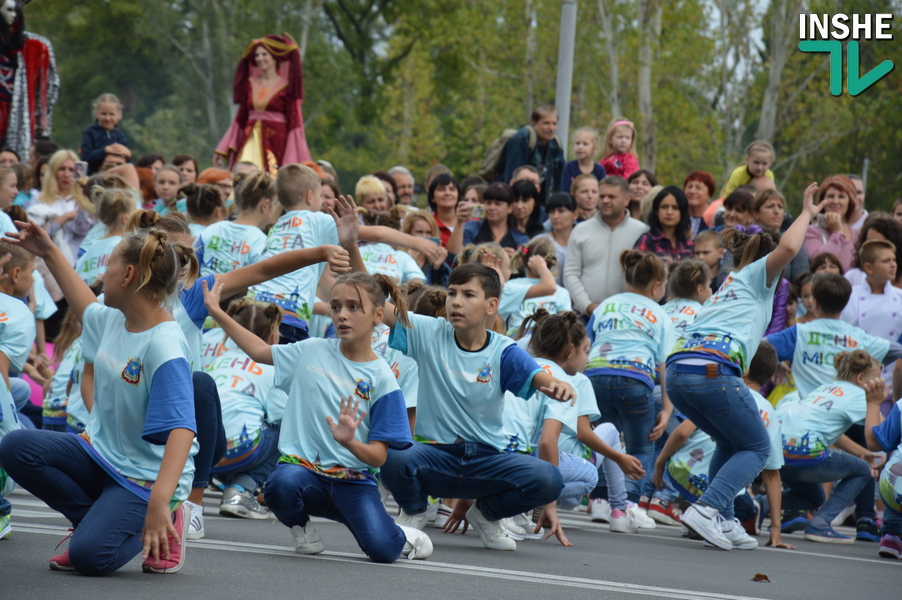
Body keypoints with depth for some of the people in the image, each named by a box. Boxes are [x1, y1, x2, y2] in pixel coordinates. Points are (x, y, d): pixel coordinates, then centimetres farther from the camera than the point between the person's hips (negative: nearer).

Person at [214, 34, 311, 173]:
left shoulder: (286, 87, -1)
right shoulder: (250, 83, 13)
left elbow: (294, 121, -3)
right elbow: (240, 118, 16)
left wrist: (294, 161, -11)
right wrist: (222, 150, 13)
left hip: (276, 143, -4)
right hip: (250, 144, 4)